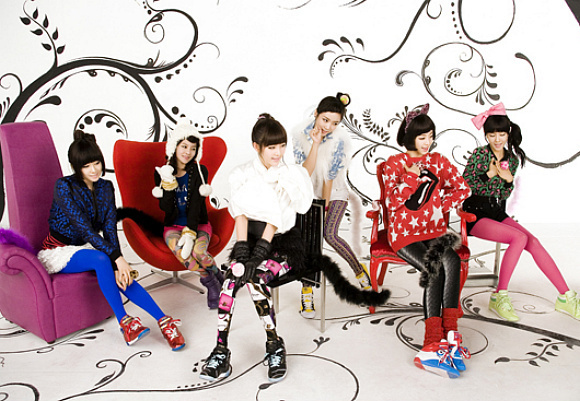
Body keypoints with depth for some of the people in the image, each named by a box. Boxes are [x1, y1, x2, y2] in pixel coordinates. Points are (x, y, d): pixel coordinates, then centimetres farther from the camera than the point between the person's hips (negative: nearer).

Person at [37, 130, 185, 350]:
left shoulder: (105, 188, 0)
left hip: (86, 247, 5)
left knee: (121, 277, -24)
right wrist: (116, 258, -31)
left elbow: (110, 230, -7)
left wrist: (117, 266, -22)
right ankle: (124, 322, -29)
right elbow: (85, 229, -25)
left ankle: (163, 321, -27)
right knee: (100, 259, -35)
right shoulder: (64, 187, -18)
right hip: (58, 251, -5)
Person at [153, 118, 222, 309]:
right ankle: (211, 282, -13)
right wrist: (168, 183, -20)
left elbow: (196, 204, -12)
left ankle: (217, 275, 0)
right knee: (178, 249, -33)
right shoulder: (162, 173, 3)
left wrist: (190, 233, -23)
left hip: (199, 224, -1)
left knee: (198, 251, -33)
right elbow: (165, 208, -6)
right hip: (173, 226, 1)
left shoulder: (199, 171, -1)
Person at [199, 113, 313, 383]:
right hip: (251, 238, 3)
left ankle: (275, 346, -15)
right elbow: (240, 214, -4)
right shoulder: (243, 175, 7)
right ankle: (221, 351, -24)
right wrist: (242, 251, -20)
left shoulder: (293, 176, -1)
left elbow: (276, 218, -12)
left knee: (254, 278, -29)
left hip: (283, 242, -2)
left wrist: (258, 256, -23)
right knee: (232, 275, -27)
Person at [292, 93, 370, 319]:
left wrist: (325, 208, -9)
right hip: (310, 193, 2)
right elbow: (306, 172, -20)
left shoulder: (341, 139, -23)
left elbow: (330, 178, -17)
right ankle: (307, 292, 2)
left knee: (330, 235, -20)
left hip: (335, 194, -2)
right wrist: (315, 144, -31)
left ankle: (360, 272, 5)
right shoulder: (300, 133, -16)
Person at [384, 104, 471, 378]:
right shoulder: (394, 164, 5)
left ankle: (449, 333, -31)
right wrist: (412, 176, -11)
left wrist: (441, 206, 4)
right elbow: (392, 202, -5)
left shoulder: (438, 161, 15)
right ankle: (434, 342, -32)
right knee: (435, 270, -29)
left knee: (451, 261, -30)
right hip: (404, 233, -3)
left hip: (434, 230, 3)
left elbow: (462, 188, 17)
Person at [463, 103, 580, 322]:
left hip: (497, 213, 6)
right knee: (519, 238, -26)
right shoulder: (479, 154, -7)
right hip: (475, 215, -6)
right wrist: (489, 174, -16)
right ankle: (499, 297, -18)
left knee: (533, 242, -14)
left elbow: (504, 195, 11)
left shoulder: (512, 159, 10)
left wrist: (508, 179, -8)